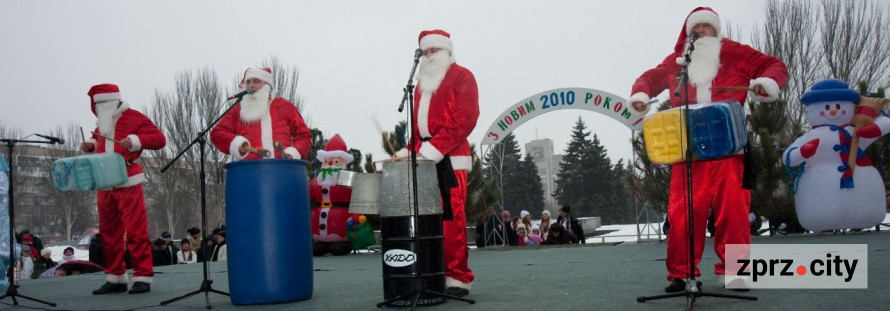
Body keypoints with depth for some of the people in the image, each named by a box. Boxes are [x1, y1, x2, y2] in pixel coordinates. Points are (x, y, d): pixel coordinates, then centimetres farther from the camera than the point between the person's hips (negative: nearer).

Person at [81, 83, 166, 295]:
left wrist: (135, 141, -22)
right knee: (108, 231, 10)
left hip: (128, 182, -8)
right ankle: (115, 278, 19)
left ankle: (143, 277, -4)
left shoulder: (134, 118, -4)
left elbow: (159, 139, -9)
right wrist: (91, 144, 14)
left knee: (136, 230, -8)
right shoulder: (102, 123, 19)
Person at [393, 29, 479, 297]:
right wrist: (411, 150, 6)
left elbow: (465, 119, -9)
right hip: (423, 159, 7)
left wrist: (435, 148, -17)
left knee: (451, 218, -9)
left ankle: (458, 278, -4)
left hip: (450, 159, -7)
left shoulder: (462, 76, 3)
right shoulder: (422, 82, 25)